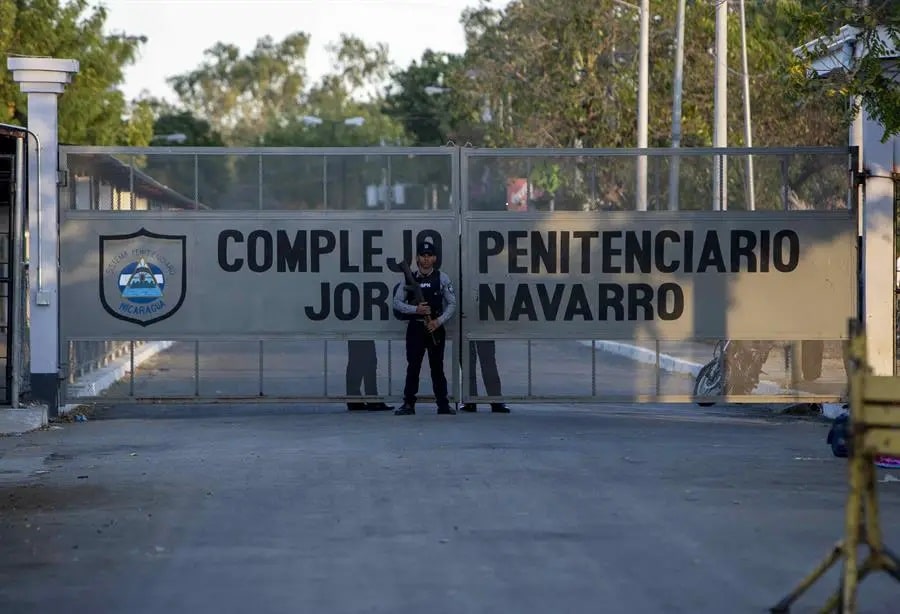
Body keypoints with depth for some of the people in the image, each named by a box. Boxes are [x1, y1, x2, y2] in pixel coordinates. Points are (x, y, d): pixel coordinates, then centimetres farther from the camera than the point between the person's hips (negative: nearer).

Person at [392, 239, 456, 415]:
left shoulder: (442, 278, 3)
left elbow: (452, 304, 2)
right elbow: (397, 302, 2)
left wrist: (439, 321, -12)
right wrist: (416, 309, -14)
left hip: (436, 327, 0)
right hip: (415, 328, 0)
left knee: (437, 367, 3)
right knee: (413, 367, -1)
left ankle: (443, 404, 8)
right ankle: (408, 404, 3)